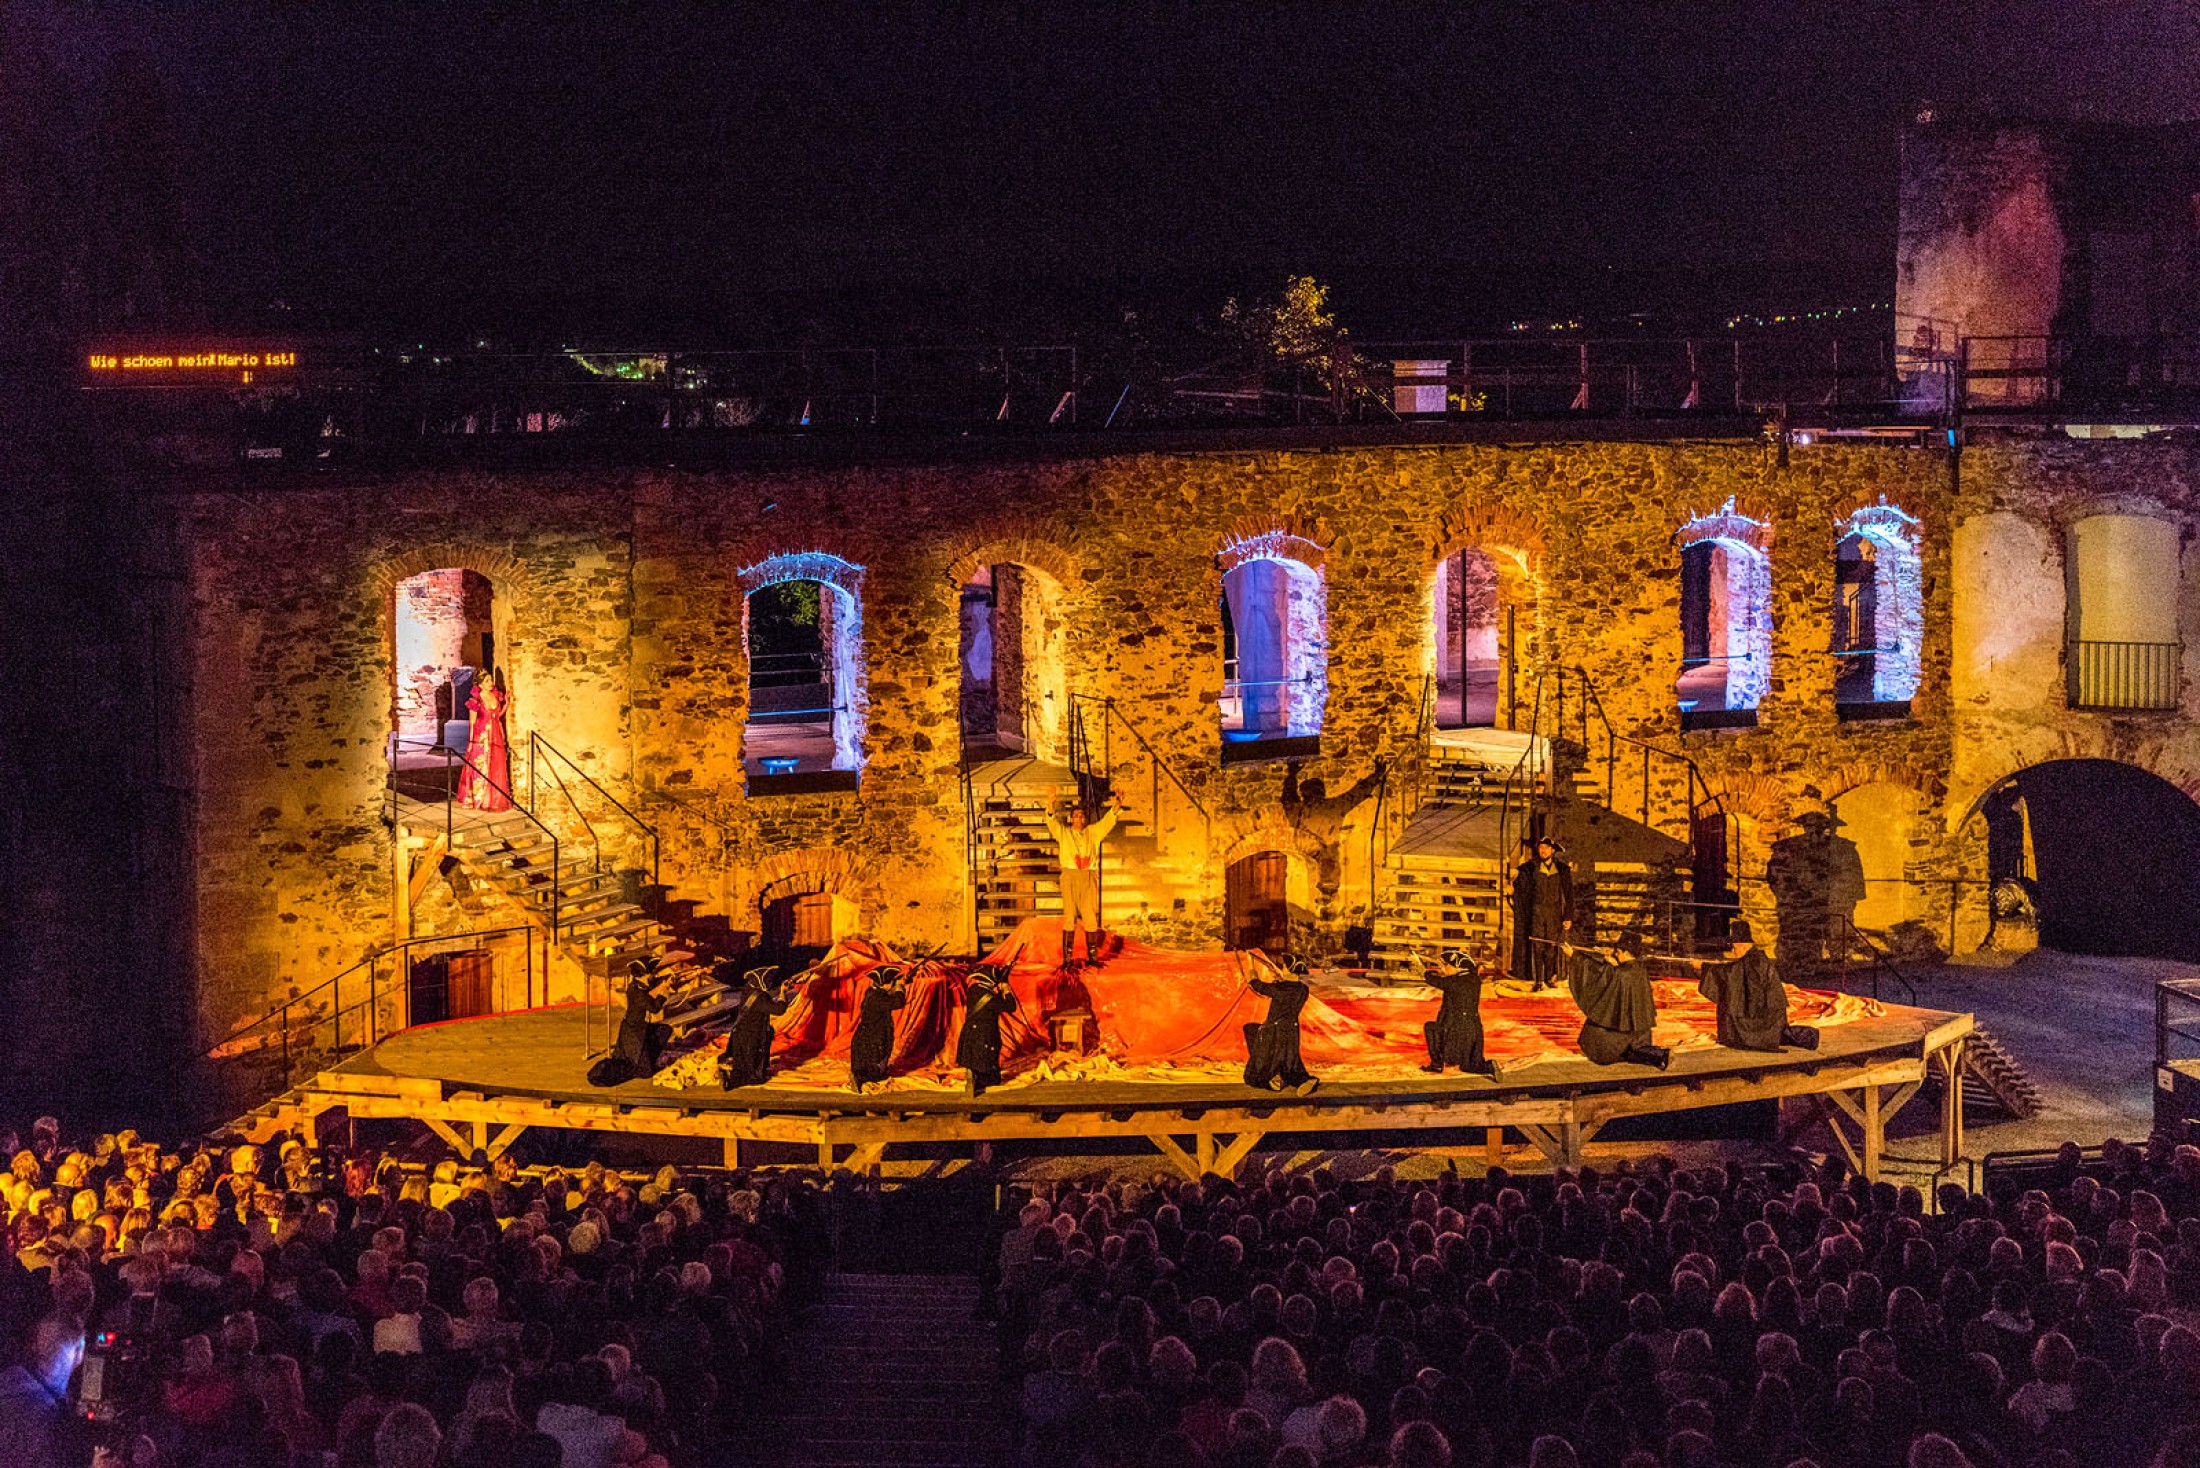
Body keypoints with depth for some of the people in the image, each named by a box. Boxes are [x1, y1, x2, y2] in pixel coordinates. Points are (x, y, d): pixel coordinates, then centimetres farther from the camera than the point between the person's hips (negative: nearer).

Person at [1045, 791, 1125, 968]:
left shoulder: (1093, 831, 14)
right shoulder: (1063, 831, 10)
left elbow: (1107, 821, 4)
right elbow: (1051, 822, -5)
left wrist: (1116, 806, -15)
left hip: (1089, 877, 2)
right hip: (1070, 876, -2)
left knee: (1091, 917, 0)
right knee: (1069, 917, -4)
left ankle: (1092, 956, 6)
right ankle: (1067, 958, -5)